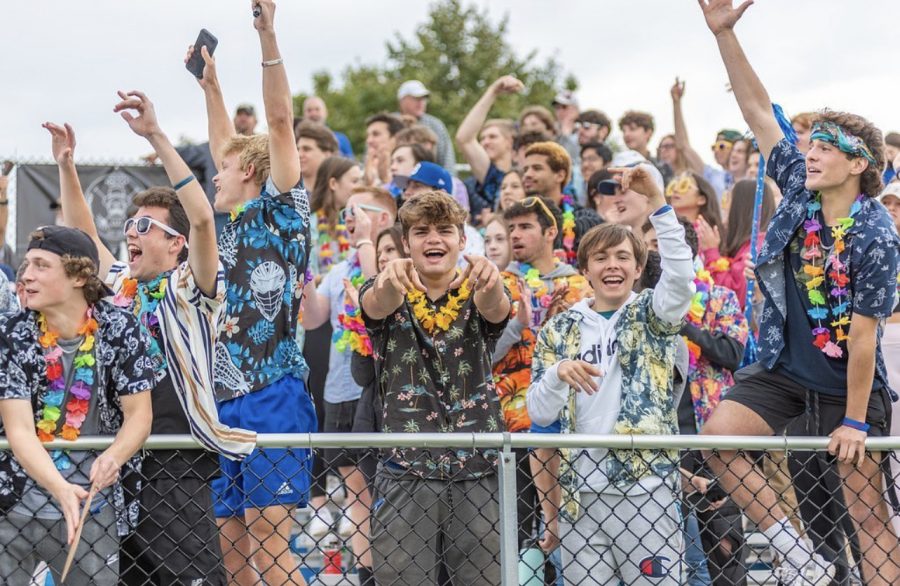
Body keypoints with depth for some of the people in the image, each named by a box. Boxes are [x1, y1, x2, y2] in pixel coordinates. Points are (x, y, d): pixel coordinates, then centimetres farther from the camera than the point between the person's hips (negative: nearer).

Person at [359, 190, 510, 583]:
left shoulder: (477, 296, 5)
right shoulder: (388, 297, 3)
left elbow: (495, 309, -19)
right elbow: (375, 304, -21)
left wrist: (490, 285, -45)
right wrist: (390, 282, -47)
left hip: (478, 471, 1)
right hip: (406, 470, -1)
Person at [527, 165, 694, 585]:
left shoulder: (650, 317, 6)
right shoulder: (559, 331, 12)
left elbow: (681, 273, -15)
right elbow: (539, 414, 6)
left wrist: (655, 199, -22)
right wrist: (558, 373, -14)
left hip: (646, 486, -2)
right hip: (579, 492, 3)